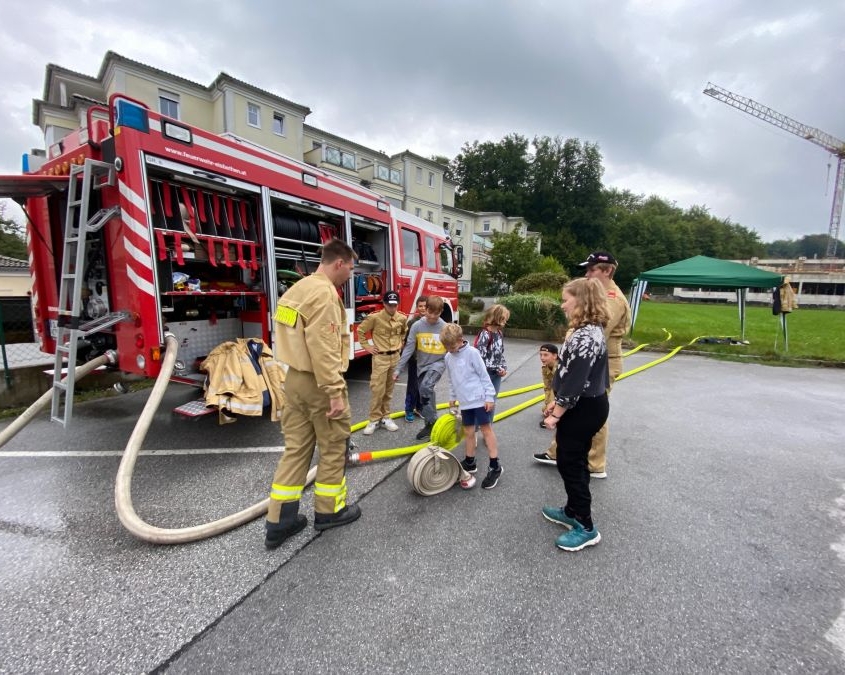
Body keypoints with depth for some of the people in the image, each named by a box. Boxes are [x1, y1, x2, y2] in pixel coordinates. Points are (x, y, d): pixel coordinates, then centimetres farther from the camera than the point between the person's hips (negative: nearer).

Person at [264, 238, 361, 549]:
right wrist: (336, 392, -23)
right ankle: (329, 511, 26)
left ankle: (279, 522, 21)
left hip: (295, 378, 9)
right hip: (318, 383, -9)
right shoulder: (324, 293, -18)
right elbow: (323, 351, -25)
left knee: (296, 449, 14)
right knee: (333, 449, 9)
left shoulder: (298, 289, 13)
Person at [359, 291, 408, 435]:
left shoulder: (402, 318, 0)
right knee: (377, 389, -4)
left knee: (389, 390, 11)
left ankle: (385, 417, 22)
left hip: (395, 357, 4)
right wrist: (366, 346, -3)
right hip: (380, 358, -4)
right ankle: (374, 420, 7)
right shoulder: (374, 317, -13)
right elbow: (361, 330, -2)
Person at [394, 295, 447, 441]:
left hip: (438, 363, -3)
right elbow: (409, 349, -7)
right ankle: (430, 423, 30)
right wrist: (398, 369, -11)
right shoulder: (417, 326, -8)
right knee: (425, 395, 12)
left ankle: (431, 422, -12)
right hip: (422, 365, 3)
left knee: (426, 387, -27)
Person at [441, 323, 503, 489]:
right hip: (465, 401, 6)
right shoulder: (448, 357, 7)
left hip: (479, 399, -6)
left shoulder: (472, 353, -12)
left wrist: (489, 396, -10)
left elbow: (484, 375, -9)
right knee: (468, 432, 13)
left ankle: (495, 467, 5)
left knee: (486, 430, -1)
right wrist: (452, 397, 23)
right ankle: (470, 462, 27)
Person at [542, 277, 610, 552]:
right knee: (575, 462, 21)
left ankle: (586, 527, 16)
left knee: (570, 464, 2)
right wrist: (558, 404, 18)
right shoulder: (592, 330, 9)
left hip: (583, 410, -10)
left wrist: (556, 414, -17)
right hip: (589, 405, 10)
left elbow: (574, 381, -25)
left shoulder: (585, 336, -25)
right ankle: (573, 511, 37)